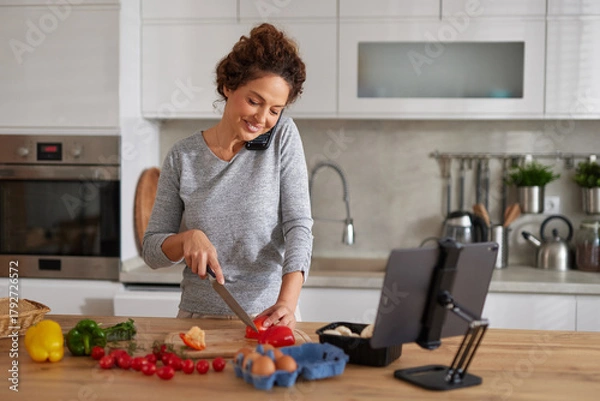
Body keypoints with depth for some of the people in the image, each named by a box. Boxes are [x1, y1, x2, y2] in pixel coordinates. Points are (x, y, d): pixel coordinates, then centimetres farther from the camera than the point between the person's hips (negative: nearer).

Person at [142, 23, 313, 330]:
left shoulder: (283, 137, 1)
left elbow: (298, 226, -7)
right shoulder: (182, 157, 2)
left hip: (267, 318, -1)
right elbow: (151, 250, 6)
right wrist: (187, 238, -15)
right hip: (198, 316, 1)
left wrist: (287, 302, -21)